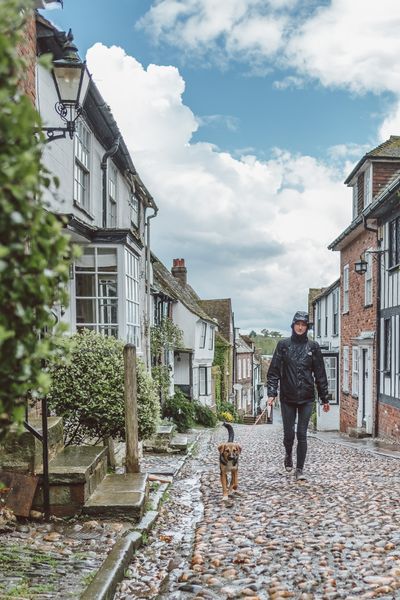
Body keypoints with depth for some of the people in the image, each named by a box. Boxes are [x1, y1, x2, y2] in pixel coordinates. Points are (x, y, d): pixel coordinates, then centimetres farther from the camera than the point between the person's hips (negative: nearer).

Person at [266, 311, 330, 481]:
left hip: (306, 398, 0)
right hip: (287, 398, 0)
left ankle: (299, 469, 9)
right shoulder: (283, 345, 2)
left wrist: (325, 398, 7)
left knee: (302, 434, -1)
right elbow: (274, 371, 0)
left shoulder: (313, 347, 4)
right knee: (289, 433, 6)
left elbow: (320, 374, 7)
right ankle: (288, 455, 36)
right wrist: (272, 393, -10)